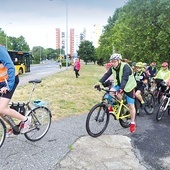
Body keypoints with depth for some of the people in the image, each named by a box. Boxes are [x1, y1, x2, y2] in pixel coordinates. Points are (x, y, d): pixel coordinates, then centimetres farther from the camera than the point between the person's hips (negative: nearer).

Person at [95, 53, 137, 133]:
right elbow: (106, 75, -16)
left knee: (131, 105, -2)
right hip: (119, 85, 5)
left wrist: (121, 89, -54)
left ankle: (133, 123, 12)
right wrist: (99, 83, -30)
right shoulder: (113, 68, -8)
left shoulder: (125, 67, -27)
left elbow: (125, 78, -40)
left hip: (128, 86, -5)